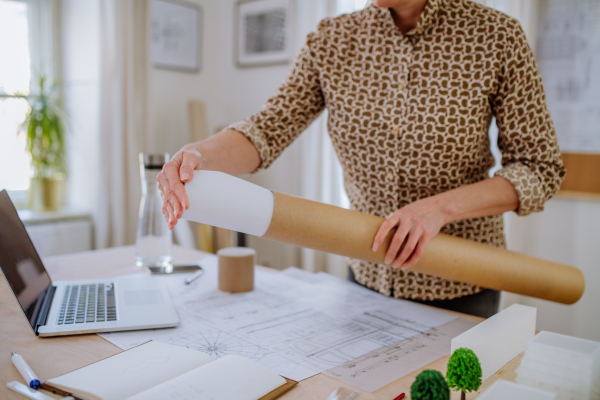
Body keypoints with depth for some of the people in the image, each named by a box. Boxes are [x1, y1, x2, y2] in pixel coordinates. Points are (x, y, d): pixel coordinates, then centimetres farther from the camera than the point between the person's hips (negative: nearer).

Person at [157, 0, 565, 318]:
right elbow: (269, 129, -12)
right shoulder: (333, 40, -4)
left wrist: (442, 206, -25)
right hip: (367, 276, 3)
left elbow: (542, 168, -10)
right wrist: (200, 154, -33)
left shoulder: (496, 37, -12)